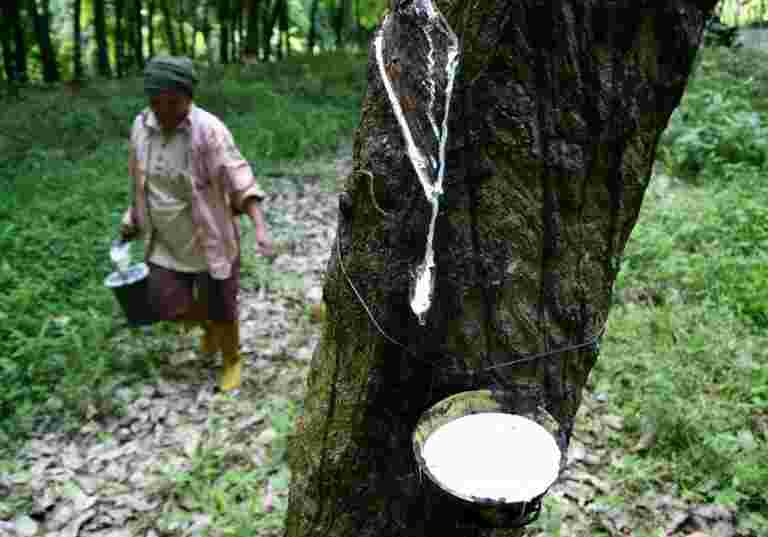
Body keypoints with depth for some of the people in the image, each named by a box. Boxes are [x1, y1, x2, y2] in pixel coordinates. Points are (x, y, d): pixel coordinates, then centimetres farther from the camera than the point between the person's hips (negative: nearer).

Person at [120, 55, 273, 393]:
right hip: (166, 243, 5)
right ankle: (208, 327, 40)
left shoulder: (209, 130, -20)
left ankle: (232, 361, 37)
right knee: (166, 307, 6)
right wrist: (133, 218, 13)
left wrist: (260, 228, -35)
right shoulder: (141, 125, -2)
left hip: (210, 239, -5)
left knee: (220, 310, 8)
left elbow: (240, 181, -25)